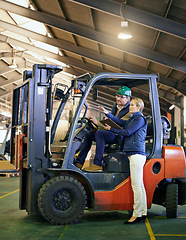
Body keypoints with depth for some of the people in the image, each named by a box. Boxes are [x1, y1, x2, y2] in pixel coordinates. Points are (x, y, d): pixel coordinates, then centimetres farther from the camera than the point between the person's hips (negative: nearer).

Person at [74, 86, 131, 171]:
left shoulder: (129, 110, -14)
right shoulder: (116, 105, 14)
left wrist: (98, 123, -25)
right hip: (110, 133, 9)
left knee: (100, 133, -31)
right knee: (89, 134, -2)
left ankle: (97, 164, -32)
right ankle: (79, 162, -5)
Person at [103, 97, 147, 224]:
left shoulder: (140, 119, -4)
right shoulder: (132, 119, 24)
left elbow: (127, 132, -9)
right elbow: (121, 122, 12)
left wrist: (111, 129, 0)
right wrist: (107, 113, 9)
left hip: (136, 154, -10)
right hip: (134, 155, 10)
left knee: (136, 186, -9)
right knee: (139, 185, 10)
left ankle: (137, 214, -6)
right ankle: (143, 212, 14)